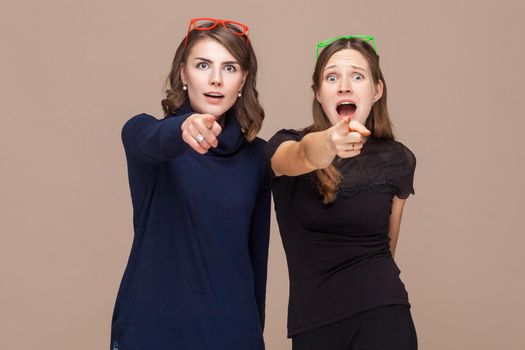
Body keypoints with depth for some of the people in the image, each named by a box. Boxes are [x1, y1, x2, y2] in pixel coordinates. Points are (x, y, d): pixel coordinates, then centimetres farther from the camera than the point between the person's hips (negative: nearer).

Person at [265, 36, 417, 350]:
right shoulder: (286, 147, -5)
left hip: (381, 314, 1)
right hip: (311, 322, 0)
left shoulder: (398, 160, 1)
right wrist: (329, 142, -51)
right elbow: (303, 157, -30)